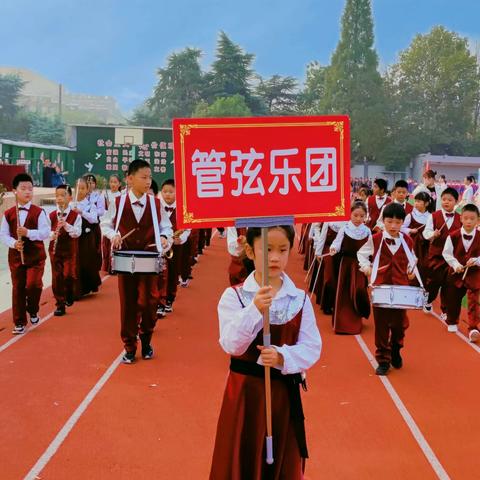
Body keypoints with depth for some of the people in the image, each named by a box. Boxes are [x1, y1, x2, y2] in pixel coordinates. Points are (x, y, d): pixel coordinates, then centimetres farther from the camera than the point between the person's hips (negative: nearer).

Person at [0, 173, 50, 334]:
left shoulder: (38, 212, -5)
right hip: (16, 256, 2)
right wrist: (13, 243, -16)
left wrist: (28, 232, -24)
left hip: (36, 255, -2)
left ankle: (32, 311, 19)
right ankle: (19, 322, 17)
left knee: (33, 285, -13)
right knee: (18, 288, 6)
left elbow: (45, 232, -12)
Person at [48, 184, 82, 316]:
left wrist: (66, 225, -27)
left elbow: (77, 233, -13)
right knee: (57, 277, 1)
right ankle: (60, 304, 9)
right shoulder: (52, 215, 3)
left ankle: (69, 295, 26)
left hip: (70, 249, -2)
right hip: (55, 250, 2)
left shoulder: (75, 215, -5)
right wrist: (52, 234, -19)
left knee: (68, 275, -5)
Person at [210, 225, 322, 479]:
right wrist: (255, 310, -32)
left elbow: (312, 348, -5)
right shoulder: (233, 296, -7)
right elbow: (231, 345, -18)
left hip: (285, 393, 2)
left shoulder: (300, 299, -3)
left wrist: (282, 357, -24)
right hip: (245, 391, -1)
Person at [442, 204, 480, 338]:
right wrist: (456, 265, -17)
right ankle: (452, 323, 36)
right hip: (456, 272, 1)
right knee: (453, 299, 15)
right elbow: (447, 253, -5)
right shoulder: (453, 236, -9)